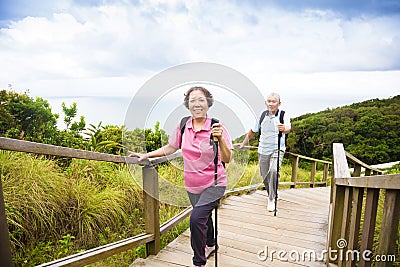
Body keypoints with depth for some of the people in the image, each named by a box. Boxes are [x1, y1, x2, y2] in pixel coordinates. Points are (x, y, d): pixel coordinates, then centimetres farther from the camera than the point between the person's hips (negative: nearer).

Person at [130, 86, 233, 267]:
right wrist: (147, 155, 6)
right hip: (192, 185, 5)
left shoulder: (216, 127, -17)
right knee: (203, 217, 24)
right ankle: (210, 245, 55)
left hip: (213, 184, -4)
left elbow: (227, 159, -20)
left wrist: (220, 139, -36)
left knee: (196, 218, -21)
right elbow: (170, 148, 9)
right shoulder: (183, 126, -6)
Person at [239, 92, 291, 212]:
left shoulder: (283, 116, -8)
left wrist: (284, 129, -53)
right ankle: (272, 195, 35)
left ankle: (271, 199, -10)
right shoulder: (263, 115, 2)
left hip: (277, 150, -3)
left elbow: (288, 128, -29)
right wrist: (243, 144, 19)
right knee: (265, 177, 8)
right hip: (263, 150, 4)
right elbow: (252, 131, 14)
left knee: (274, 170, -26)